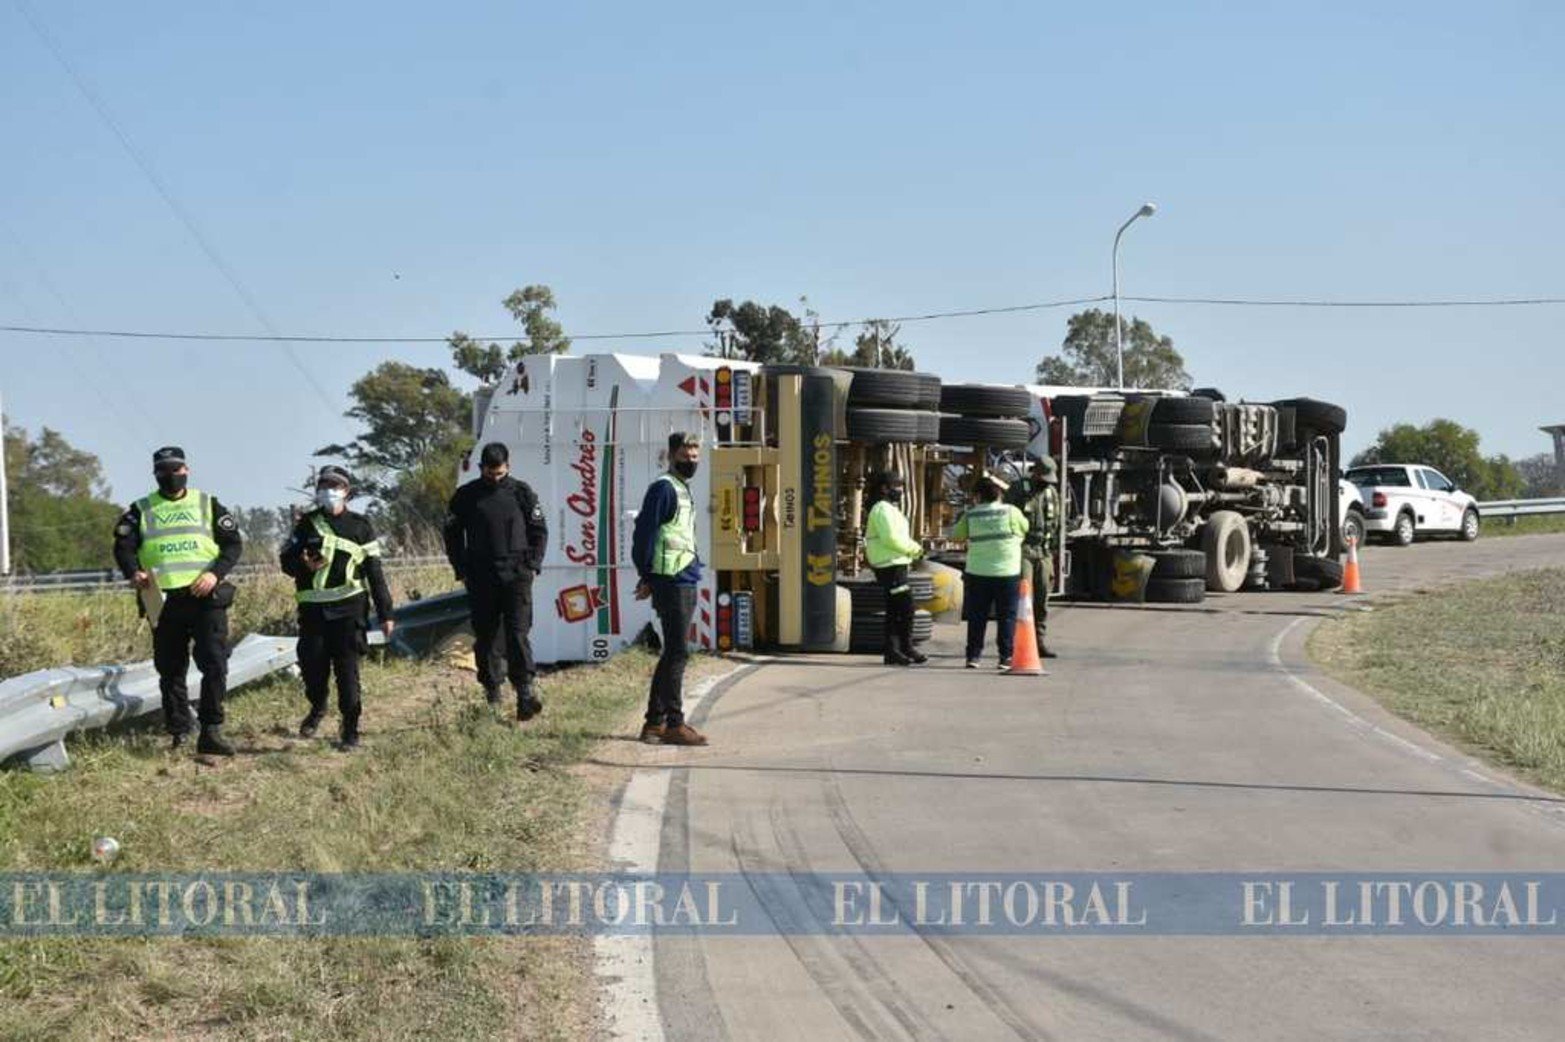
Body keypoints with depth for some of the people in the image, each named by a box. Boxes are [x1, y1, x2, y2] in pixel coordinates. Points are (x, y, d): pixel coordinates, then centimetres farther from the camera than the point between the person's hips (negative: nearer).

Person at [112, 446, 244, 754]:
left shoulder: (208, 505, 9)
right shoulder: (141, 510, 11)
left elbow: (234, 544, 6)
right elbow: (123, 546, 3)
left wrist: (216, 573, -11)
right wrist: (134, 572, -18)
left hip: (206, 598, -1)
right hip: (163, 600, 2)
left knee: (214, 663, -12)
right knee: (170, 670, 7)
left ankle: (211, 731, -9)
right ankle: (178, 734, 14)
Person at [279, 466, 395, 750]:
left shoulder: (360, 526, 7)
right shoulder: (307, 524, 10)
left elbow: (375, 571, 7)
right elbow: (286, 559, 10)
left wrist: (385, 613, 5)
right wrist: (304, 565, -14)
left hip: (348, 609, -2)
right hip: (313, 609, 2)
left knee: (347, 669, -5)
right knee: (312, 665, 4)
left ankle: (350, 728, 2)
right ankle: (317, 708, 34)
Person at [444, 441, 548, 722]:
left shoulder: (521, 492, 5)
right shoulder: (466, 496, 5)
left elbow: (539, 531, 11)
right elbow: (452, 533, 11)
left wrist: (533, 565, 1)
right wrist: (462, 570, 4)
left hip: (516, 575, -1)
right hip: (481, 579, 1)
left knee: (518, 632, -11)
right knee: (486, 636, 4)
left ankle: (525, 693, -16)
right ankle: (492, 696, 10)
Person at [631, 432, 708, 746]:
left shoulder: (682, 490, 20)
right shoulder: (663, 488, -9)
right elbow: (644, 532, -14)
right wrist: (647, 577, -13)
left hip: (685, 583, 10)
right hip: (671, 583, -10)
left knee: (673, 654, 12)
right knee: (677, 653, -8)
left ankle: (655, 722, 18)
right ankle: (674, 724, -5)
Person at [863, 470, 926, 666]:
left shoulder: (891, 509, 22)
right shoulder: (883, 509, -12)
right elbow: (891, 538, -22)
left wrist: (913, 549, 5)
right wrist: (915, 548, -12)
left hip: (895, 564, 11)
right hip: (891, 566, -11)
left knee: (894, 610, 11)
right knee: (906, 606, -10)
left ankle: (892, 651, 13)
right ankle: (906, 648, -6)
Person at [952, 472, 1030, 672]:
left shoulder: (970, 516, -2)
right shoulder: (1011, 512, -5)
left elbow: (956, 536, 9)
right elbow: (1026, 529, 11)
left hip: (977, 573, 1)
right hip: (1008, 573, -1)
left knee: (977, 617, 9)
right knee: (1007, 616, 6)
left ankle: (973, 656, 10)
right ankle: (1006, 657, 4)